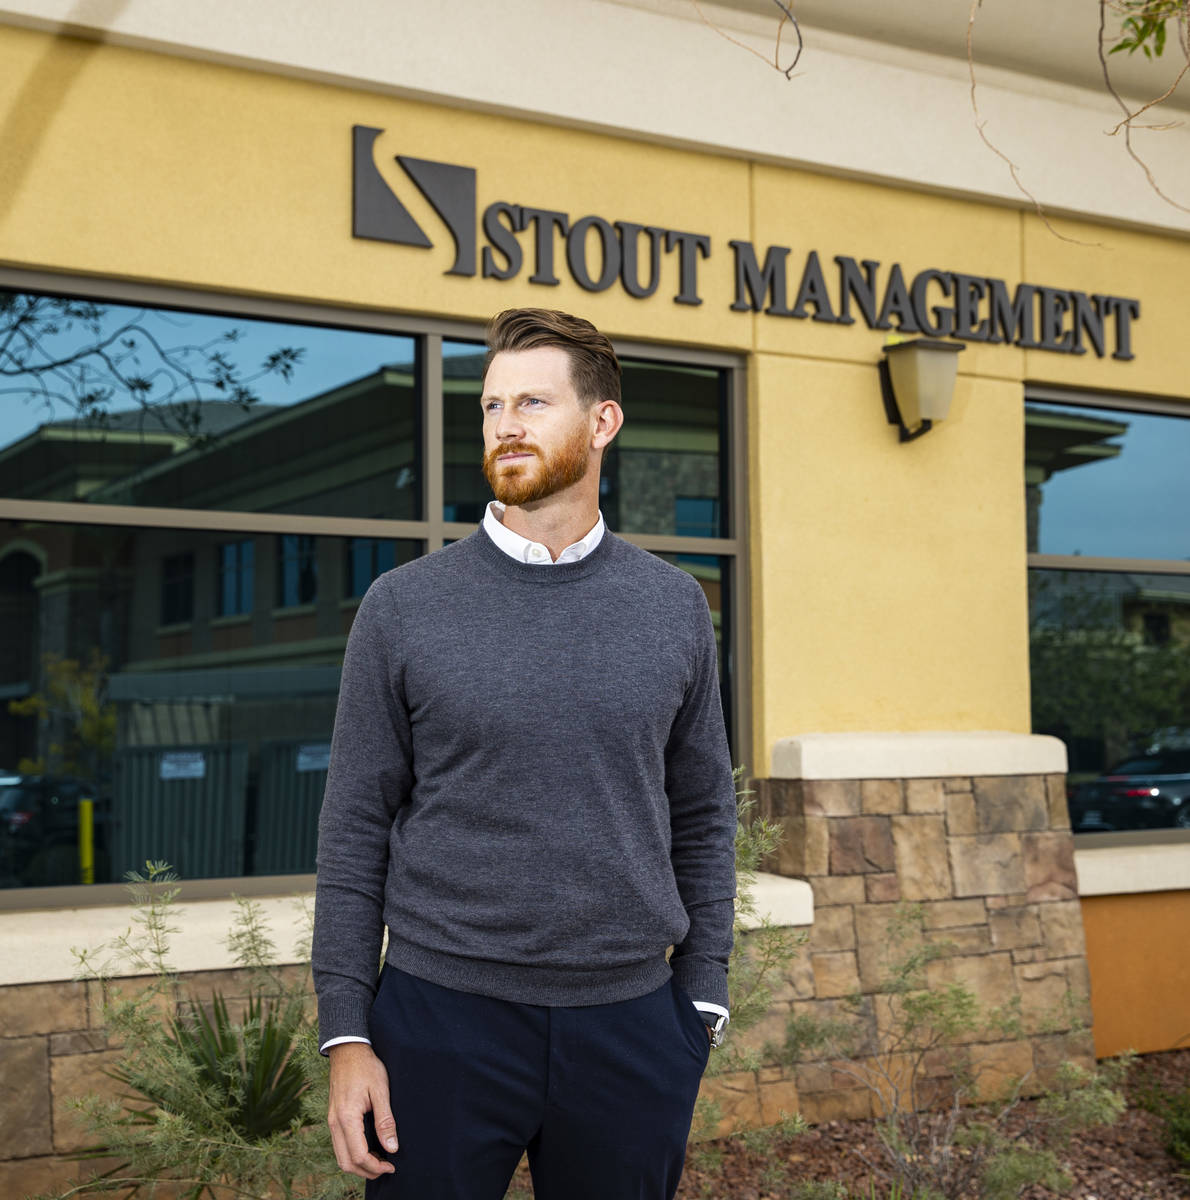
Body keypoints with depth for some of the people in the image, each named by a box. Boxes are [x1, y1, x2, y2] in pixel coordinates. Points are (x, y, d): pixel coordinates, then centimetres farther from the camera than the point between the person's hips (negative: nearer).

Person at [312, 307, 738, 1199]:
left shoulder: (675, 607, 4)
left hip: (627, 1023, 2)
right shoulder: (403, 607, -1)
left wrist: (701, 1007, 4)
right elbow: (356, 826, 0)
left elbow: (703, 817, 8)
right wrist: (346, 1033, -5)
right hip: (441, 1014, -1)